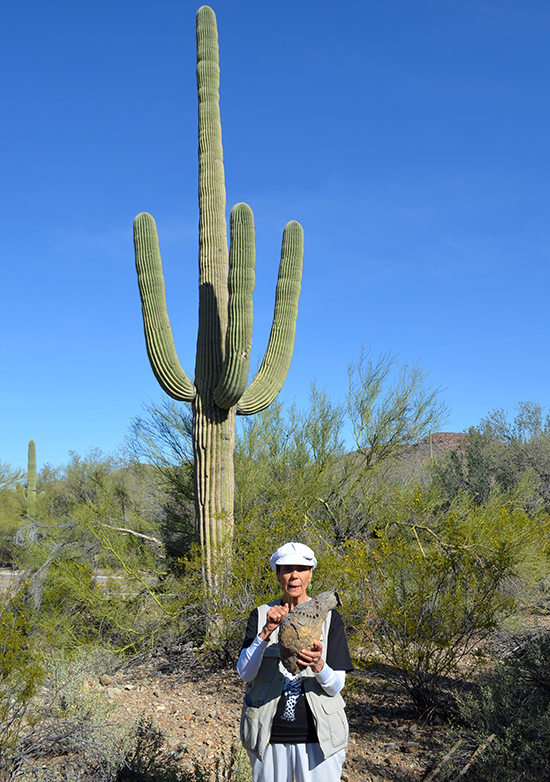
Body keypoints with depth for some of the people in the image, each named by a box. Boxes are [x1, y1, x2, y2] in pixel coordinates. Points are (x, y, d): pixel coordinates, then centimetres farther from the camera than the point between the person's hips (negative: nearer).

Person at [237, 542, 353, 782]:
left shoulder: (329, 618, -3)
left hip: (317, 735, -1)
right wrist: (267, 631, -23)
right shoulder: (261, 615, 0)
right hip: (270, 735, 1)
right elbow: (245, 673, -10)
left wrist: (317, 665, -27)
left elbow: (335, 686, -6)